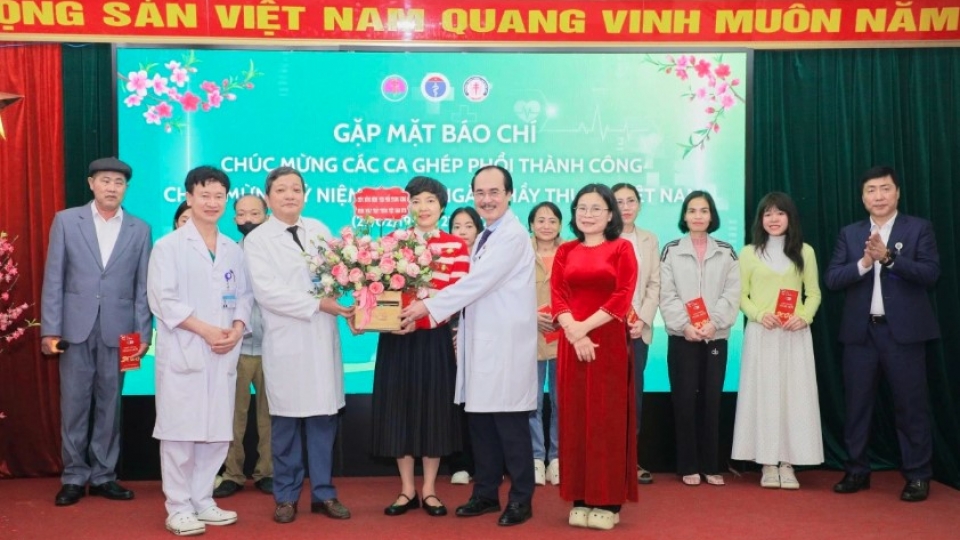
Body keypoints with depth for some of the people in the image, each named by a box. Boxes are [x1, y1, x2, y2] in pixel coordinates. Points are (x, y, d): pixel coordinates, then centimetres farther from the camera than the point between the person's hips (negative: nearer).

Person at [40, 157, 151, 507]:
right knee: (74, 404, 5)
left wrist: (143, 333, -2)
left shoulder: (140, 229, 6)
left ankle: (103, 475, 17)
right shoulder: (66, 221, 4)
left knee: (109, 405, 7)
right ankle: (74, 477, 16)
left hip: (118, 330, 1)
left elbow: (143, 286, 4)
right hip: (76, 328, 0)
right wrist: (50, 329, -5)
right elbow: (53, 278, 1)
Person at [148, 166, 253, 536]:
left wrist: (237, 329, -7)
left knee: (217, 432, 8)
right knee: (180, 432, -1)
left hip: (223, 354, 5)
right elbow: (163, 299, -9)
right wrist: (206, 329, -16)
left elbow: (244, 295, 13)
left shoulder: (234, 250, 15)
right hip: (183, 353, -5)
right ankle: (179, 509, 9)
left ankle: (202, 502, 21)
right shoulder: (169, 246, -1)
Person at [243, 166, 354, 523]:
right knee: (286, 422, 4)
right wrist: (317, 304, -16)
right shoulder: (257, 239, -1)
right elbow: (267, 291, -12)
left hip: (323, 337, 3)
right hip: (287, 341, -3)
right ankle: (286, 496, 18)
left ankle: (323, 493, 18)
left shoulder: (319, 230, 11)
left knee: (323, 418, 7)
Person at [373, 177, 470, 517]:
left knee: (434, 409, 5)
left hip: (435, 340, -1)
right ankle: (407, 490, 19)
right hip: (396, 339, 1)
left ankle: (429, 490, 19)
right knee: (399, 408, 5)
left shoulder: (456, 246, 1)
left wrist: (421, 318, -21)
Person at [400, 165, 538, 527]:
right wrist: (465, 330, 15)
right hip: (482, 343, 9)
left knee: (510, 425, -1)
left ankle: (521, 499, 11)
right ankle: (486, 494, 23)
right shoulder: (486, 237, 16)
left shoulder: (513, 235, -13)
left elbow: (479, 282, -19)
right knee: (480, 422, 12)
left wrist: (429, 306, -15)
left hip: (506, 346, -9)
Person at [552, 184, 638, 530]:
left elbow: (623, 298, -7)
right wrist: (574, 332, -13)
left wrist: (586, 326, -14)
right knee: (575, 418, 4)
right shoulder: (565, 251, 12)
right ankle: (581, 500, 11)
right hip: (572, 343, 3)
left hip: (610, 342, -3)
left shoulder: (622, 248, 3)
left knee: (608, 418, 0)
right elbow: (557, 297, 3)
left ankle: (608, 502, 6)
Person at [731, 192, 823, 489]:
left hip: (795, 334, 1)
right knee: (763, 394, -1)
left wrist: (804, 317, -11)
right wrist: (760, 314, -13)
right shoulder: (749, 253, 5)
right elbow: (740, 295, 5)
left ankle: (787, 464, 7)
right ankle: (768, 464, 6)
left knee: (794, 394, 0)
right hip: (761, 333, -1)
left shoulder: (804, 252, 8)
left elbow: (814, 293, 8)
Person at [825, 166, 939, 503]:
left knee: (911, 406, 3)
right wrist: (863, 263, -16)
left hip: (903, 331, -3)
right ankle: (857, 471, 20)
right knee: (857, 405, 9)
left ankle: (917, 476, 13)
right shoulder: (850, 234, 10)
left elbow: (930, 273, -10)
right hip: (860, 332, 3)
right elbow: (832, 279, 1)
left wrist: (888, 257, -21)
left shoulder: (918, 229, 2)